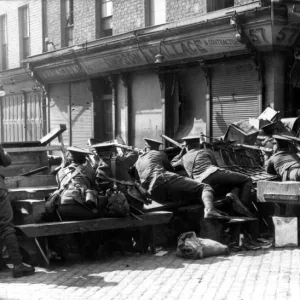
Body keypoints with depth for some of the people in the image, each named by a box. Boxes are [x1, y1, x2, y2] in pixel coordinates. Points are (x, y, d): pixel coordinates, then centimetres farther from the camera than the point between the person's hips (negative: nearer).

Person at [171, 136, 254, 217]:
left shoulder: (184, 158, 31)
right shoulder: (207, 151, 23)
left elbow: (172, 164, 52)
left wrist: (181, 152, 64)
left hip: (203, 183, 3)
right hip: (214, 173, -3)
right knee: (247, 180, 12)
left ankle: (234, 195, -13)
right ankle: (243, 203, -18)